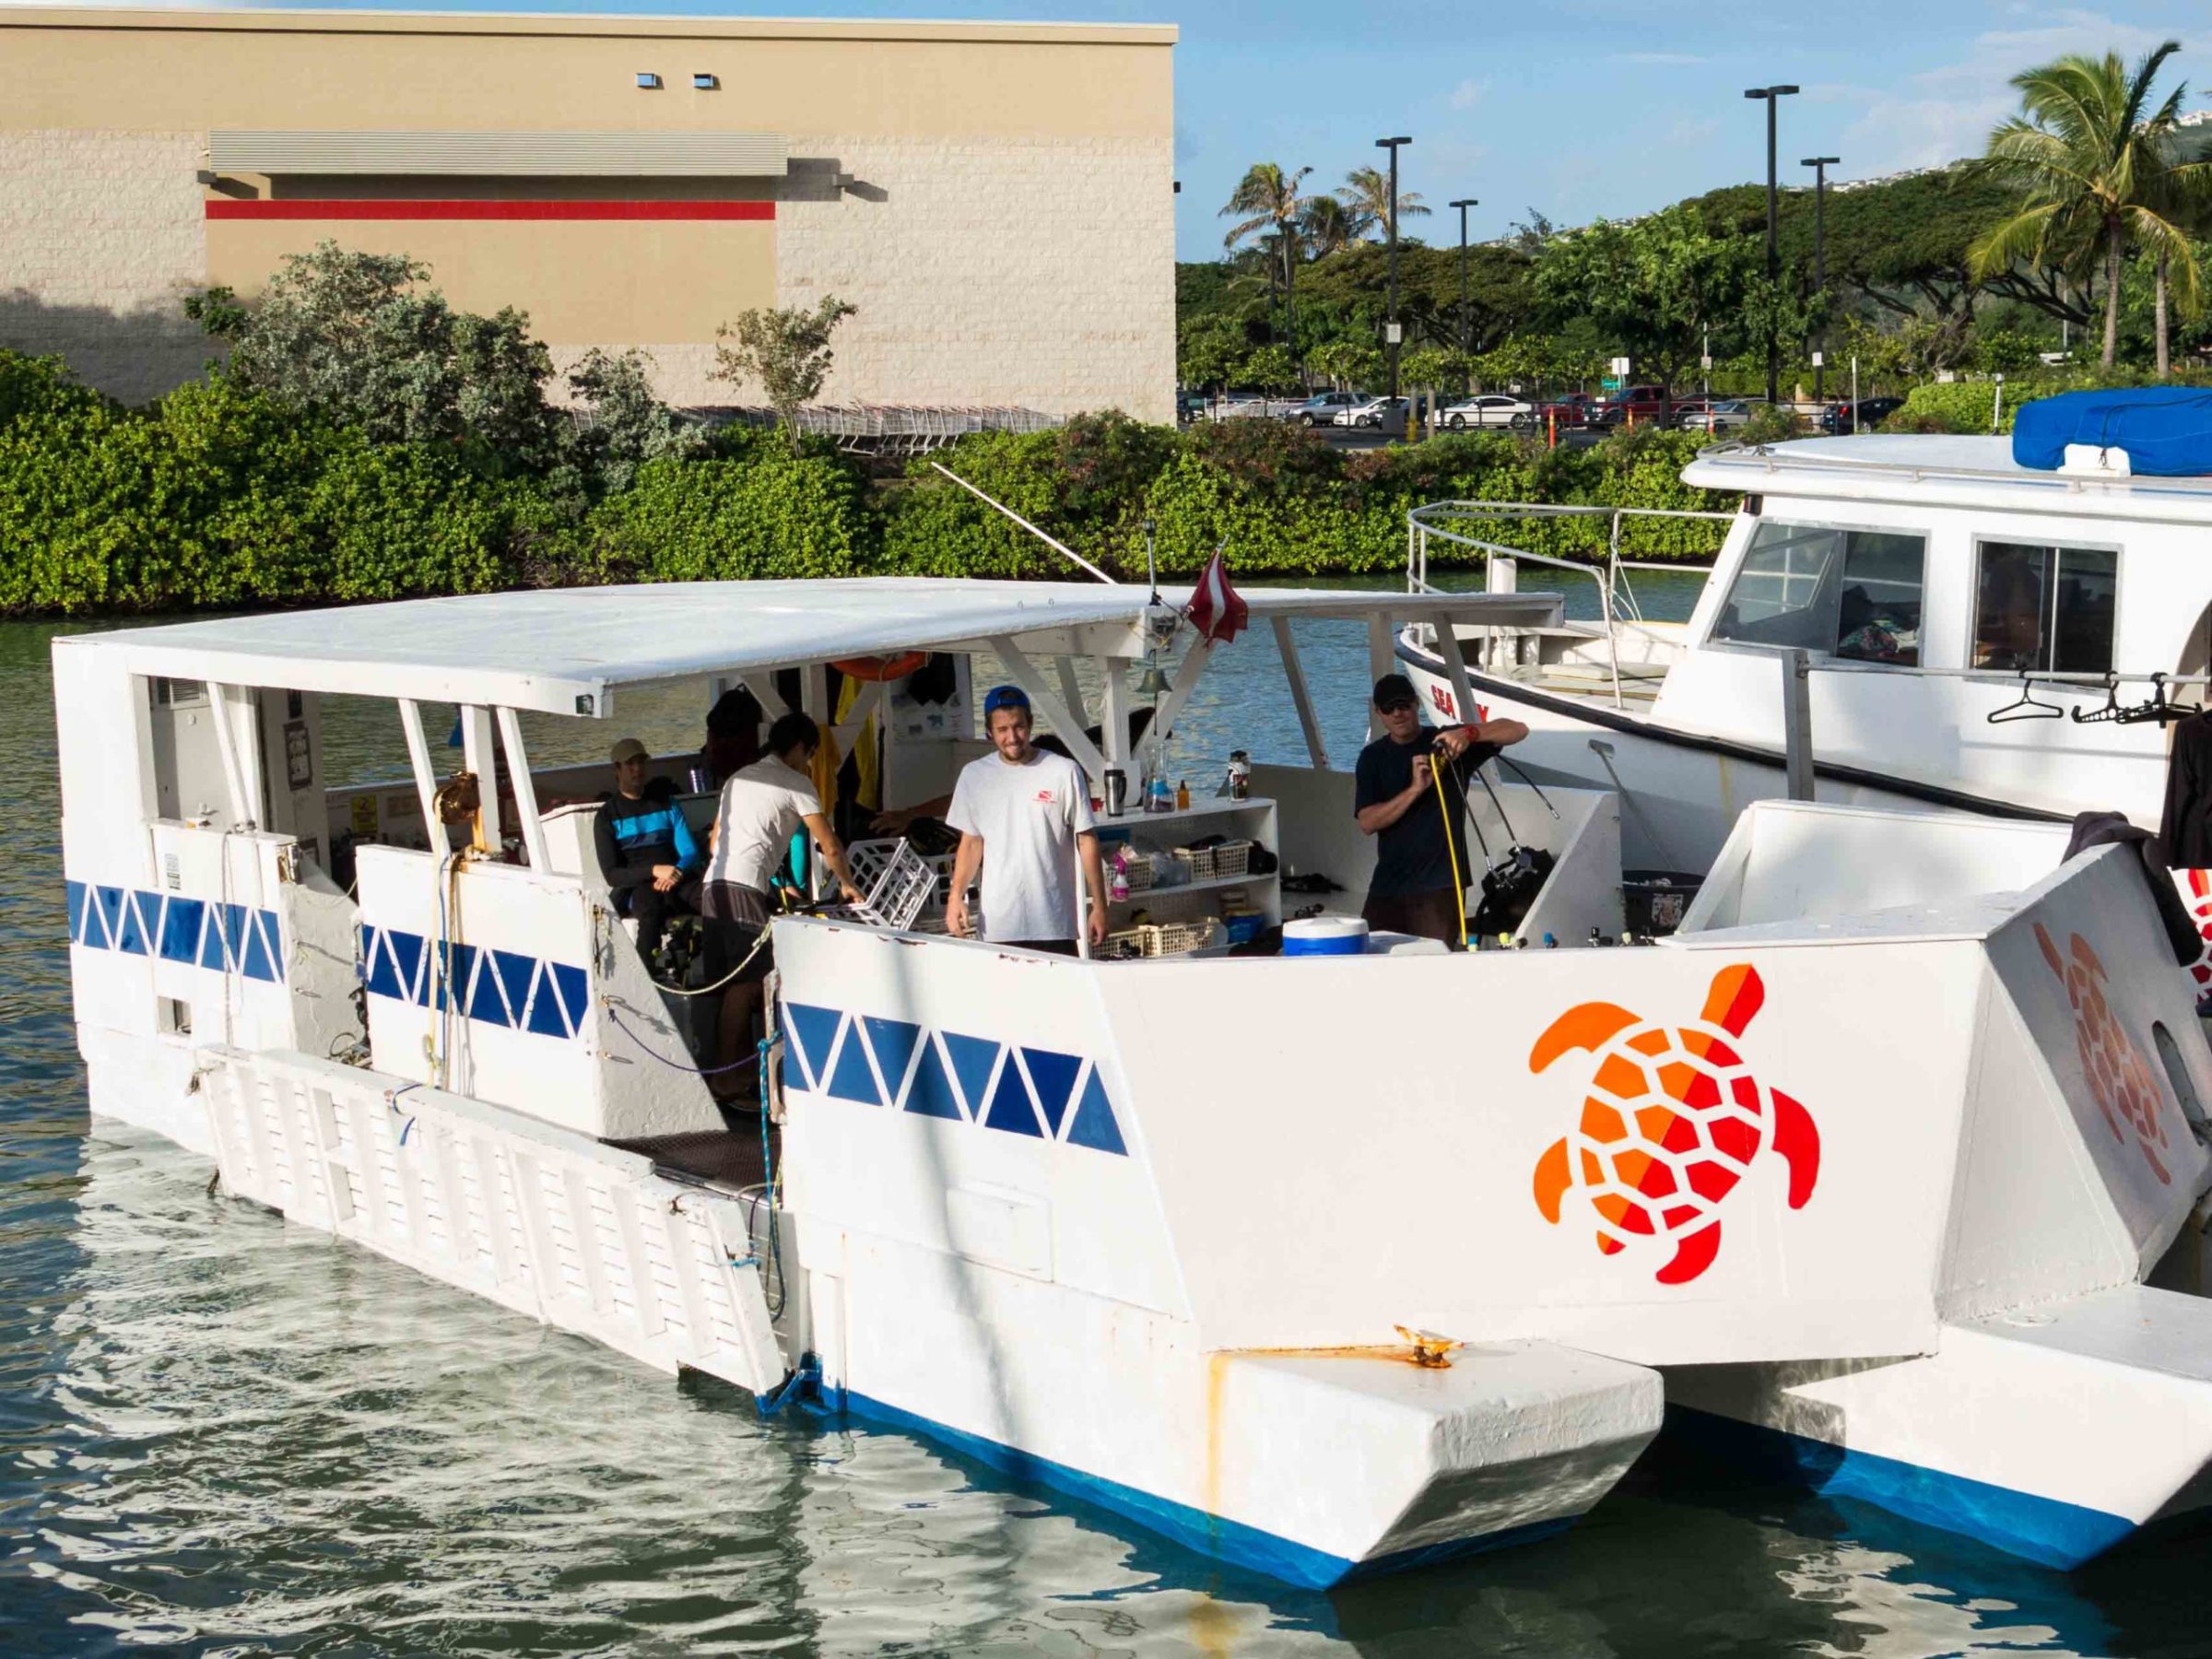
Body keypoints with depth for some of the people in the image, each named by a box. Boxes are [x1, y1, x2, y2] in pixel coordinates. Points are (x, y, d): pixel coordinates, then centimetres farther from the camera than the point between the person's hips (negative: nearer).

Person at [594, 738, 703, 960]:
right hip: (634, 887, -3)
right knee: (650, 901, -41)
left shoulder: (666, 805, 22)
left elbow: (691, 852, 14)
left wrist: (677, 873, -11)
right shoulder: (607, 816, 11)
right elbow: (611, 874, 1)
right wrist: (654, 870, -17)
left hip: (675, 882, 3)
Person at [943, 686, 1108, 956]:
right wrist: (956, 896, 1)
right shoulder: (974, 776, 6)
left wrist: (1099, 906, -2)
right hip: (997, 926, 2)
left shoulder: (1064, 773, -4)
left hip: (1053, 924, -2)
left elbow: (1086, 841, 0)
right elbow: (971, 842, 13)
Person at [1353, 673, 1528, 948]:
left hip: (1439, 885, -3)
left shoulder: (1447, 743, 3)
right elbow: (1367, 823, -4)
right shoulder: (1373, 757, 9)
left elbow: (1518, 730, -6)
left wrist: (1470, 734, -25)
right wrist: (1415, 789, -18)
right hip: (1387, 884, 3)